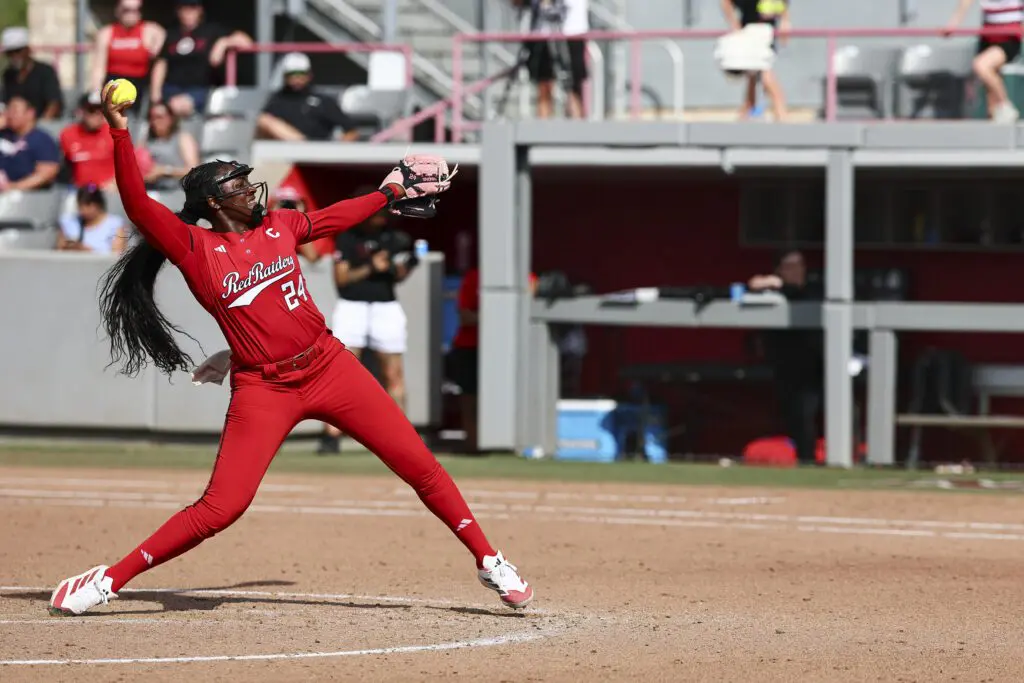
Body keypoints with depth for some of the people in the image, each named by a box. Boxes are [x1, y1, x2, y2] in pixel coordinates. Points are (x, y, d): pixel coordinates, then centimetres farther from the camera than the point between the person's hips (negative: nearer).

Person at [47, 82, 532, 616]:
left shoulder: (276, 227, 10)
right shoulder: (196, 250, -6)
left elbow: (335, 218, 28)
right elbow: (137, 205, -18)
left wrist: (389, 192, 36)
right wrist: (120, 133, -27)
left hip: (328, 367, 5)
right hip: (262, 389, -5)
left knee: (420, 466, 3)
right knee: (219, 508, -12)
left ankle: (488, 562, 17)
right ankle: (109, 580, 0)